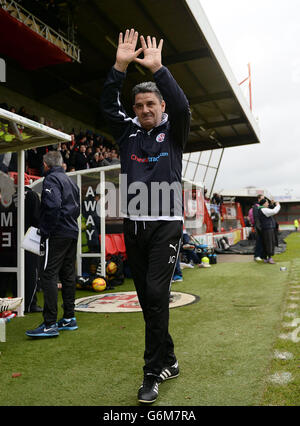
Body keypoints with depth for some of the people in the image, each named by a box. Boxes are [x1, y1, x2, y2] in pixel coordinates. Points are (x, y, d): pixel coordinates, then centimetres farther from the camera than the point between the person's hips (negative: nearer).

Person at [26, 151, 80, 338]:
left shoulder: (51, 179, -7)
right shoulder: (71, 181, 20)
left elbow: (53, 206, -21)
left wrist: (46, 232, -16)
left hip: (57, 235, -9)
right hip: (72, 233, 9)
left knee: (49, 276, -8)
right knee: (68, 275, 12)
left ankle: (50, 324, -9)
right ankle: (69, 319, 18)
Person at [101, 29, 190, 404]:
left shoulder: (172, 132, 6)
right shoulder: (127, 132, 14)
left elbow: (182, 106, -13)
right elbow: (107, 105, 4)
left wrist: (157, 68, -17)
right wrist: (120, 66, -6)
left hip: (166, 224, -4)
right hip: (133, 225, 4)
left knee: (156, 295, -11)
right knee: (147, 298, 9)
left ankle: (152, 373, 1)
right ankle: (168, 361, 25)